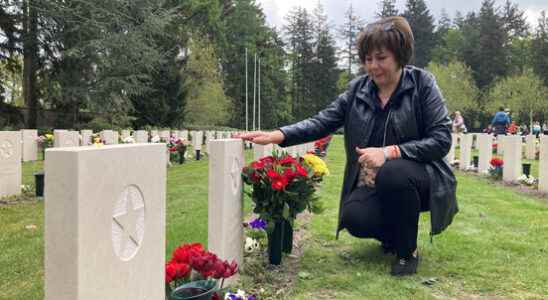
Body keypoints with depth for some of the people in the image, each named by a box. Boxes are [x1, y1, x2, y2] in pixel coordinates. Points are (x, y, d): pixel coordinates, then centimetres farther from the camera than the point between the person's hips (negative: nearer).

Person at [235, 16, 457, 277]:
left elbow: (441, 139, -15)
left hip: (419, 178, -3)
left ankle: (408, 250, -10)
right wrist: (278, 135, -20)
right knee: (355, 219, -25)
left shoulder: (422, 84, -9)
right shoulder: (358, 89, 1)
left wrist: (391, 152, -27)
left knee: (392, 173, -36)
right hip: (374, 183, 3)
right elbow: (322, 122, -4)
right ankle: (393, 235, 12)